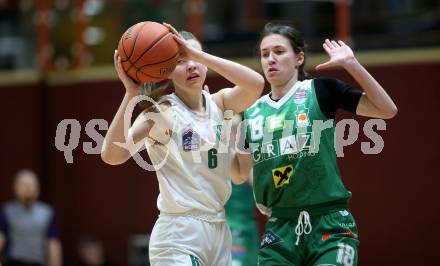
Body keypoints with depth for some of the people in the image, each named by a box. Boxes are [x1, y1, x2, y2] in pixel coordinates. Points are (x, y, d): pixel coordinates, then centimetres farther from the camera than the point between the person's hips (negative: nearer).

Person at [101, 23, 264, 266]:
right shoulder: (162, 112, -9)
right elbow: (112, 155, -22)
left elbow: (256, 84, -16)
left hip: (218, 230, 6)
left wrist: (197, 54, -21)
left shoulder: (219, 104, 6)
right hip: (178, 237, -6)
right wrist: (131, 92, -27)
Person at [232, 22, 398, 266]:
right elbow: (240, 174, 21)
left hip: (329, 228, -4)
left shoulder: (320, 91, 0)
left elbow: (387, 109, -7)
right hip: (280, 229, 4)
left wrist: (351, 64, -12)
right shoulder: (252, 112, 12)